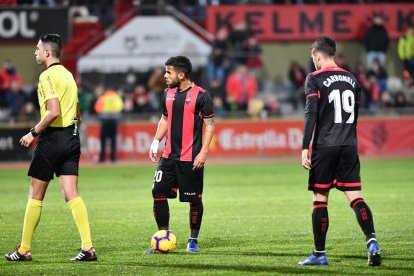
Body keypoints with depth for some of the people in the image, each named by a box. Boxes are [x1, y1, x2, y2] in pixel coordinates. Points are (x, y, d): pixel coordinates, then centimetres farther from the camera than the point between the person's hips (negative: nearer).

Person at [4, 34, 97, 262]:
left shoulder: (47, 76, -11)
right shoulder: (68, 75, 16)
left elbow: (53, 112, -22)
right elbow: (77, 115, 20)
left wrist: (34, 133, -14)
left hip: (52, 139, -7)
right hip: (71, 138, 7)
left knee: (35, 194, 3)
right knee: (71, 194, 2)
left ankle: (24, 250, 9)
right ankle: (88, 247, -10)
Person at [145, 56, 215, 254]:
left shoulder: (200, 96, -9)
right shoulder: (168, 94, 10)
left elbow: (210, 125, -9)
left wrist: (203, 152, -15)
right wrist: (156, 142, 10)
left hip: (191, 159, -6)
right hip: (169, 156, 6)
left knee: (194, 199, 2)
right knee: (158, 193, -1)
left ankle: (193, 240, 15)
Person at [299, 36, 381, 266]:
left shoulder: (315, 79, -3)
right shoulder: (351, 79, 14)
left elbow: (311, 114, -12)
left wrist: (305, 148, -12)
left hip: (325, 146, -4)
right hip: (349, 147, 4)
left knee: (320, 199, 4)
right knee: (356, 197, -1)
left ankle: (320, 253, 8)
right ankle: (372, 241, -22)